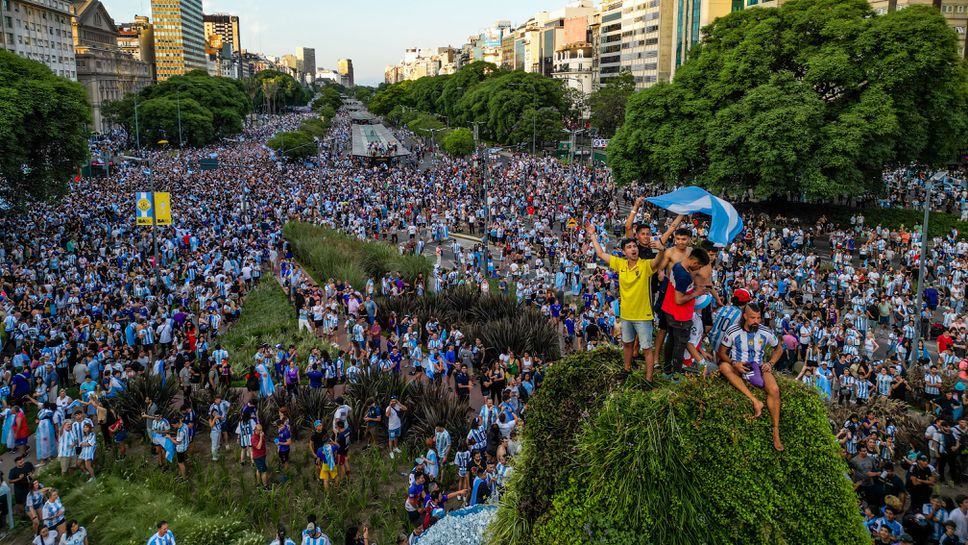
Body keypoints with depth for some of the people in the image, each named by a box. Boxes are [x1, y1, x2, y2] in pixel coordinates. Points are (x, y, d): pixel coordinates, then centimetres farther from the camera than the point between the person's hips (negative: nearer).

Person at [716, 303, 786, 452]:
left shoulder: (766, 332, -3)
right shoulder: (733, 332, -9)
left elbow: (778, 350, 13)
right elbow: (722, 352, -2)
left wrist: (770, 363, -5)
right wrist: (734, 363, -19)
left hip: (758, 367, 1)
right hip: (738, 367, 0)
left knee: (774, 390, -28)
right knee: (724, 366, -35)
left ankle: (776, 432, -17)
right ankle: (755, 401, -35)